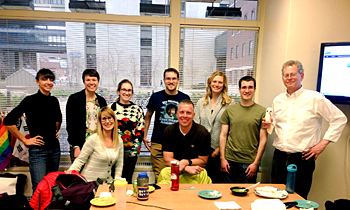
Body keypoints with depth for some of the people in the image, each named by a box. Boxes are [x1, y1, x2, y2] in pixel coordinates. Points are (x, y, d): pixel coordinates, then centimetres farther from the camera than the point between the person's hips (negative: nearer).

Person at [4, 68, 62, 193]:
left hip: (55, 148, 6)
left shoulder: (54, 101, 8)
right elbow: (8, 121, -12)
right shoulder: (30, 101, -9)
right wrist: (25, 140, -10)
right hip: (38, 150, -5)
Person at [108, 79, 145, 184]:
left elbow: (140, 131, 4)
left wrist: (135, 150, -2)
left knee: (127, 180, 8)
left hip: (130, 151, 1)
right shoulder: (111, 107, 2)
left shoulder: (137, 109, 5)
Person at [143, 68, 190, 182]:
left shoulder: (185, 98, 4)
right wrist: (144, 136, 8)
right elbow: (147, 117, 14)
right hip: (158, 143, 0)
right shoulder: (156, 97, 2)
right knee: (159, 176, 2)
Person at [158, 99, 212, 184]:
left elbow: (203, 161, 3)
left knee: (202, 175, -30)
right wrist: (187, 168, -18)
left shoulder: (203, 133, -6)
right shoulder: (169, 131, -1)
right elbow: (167, 160, -3)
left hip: (195, 173, 0)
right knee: (164, 173, -29)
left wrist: (186, 162, -15)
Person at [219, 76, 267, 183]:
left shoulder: (262, 111, -1)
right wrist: (222, 158, 0)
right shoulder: (229, 110, 5)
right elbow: (223, 135, 6)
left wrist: (256, 163, -6)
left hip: (249, 162, -1)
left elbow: (263, 139, -2)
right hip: (229, 160, 2)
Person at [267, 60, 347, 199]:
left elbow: (339, 119, -1)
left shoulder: (315, 98, -6)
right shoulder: (277, 100, 9)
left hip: (302, 159, -4)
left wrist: (323, 143, -6)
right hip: (279, 157, 5)